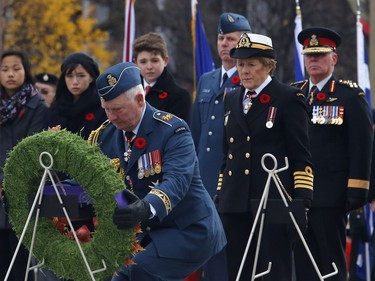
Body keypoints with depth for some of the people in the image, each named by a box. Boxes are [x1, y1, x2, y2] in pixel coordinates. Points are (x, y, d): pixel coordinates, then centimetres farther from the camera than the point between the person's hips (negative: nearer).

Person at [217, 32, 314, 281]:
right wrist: (220, 196, 16)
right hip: (236, 204, 6)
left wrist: (301, 201, -11)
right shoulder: (232, 100, 17)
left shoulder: (289, 99, -2)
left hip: (273, 202, -6)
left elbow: (301, 156, -5)